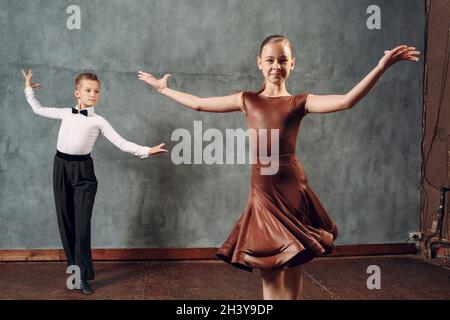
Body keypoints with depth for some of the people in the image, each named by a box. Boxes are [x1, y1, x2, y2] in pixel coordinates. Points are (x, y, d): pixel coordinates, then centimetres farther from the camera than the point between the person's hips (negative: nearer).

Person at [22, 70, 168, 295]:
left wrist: (147, 150, -16)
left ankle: (84, 276, 6)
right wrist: (29, 88, 27)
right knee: (65, 220, 8)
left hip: (83, 170, -3)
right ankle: (75, 267, 24)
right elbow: (38, 109, 25)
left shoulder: (98, 121, 1)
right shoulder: (66, 113, 11)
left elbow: (122, 144, -5)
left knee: (82, 222, -4)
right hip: (61, 167, 3)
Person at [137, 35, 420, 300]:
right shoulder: (247, 100, 7)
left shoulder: (300, 102, 1)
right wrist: (163, 88, 21)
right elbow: (198, 104, 15)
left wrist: (383, 65, -23)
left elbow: (347, 101, -13)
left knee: (293, 269, 9)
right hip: (262, 192, 2)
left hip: (292, 190, -1)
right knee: (269, 273, 12)